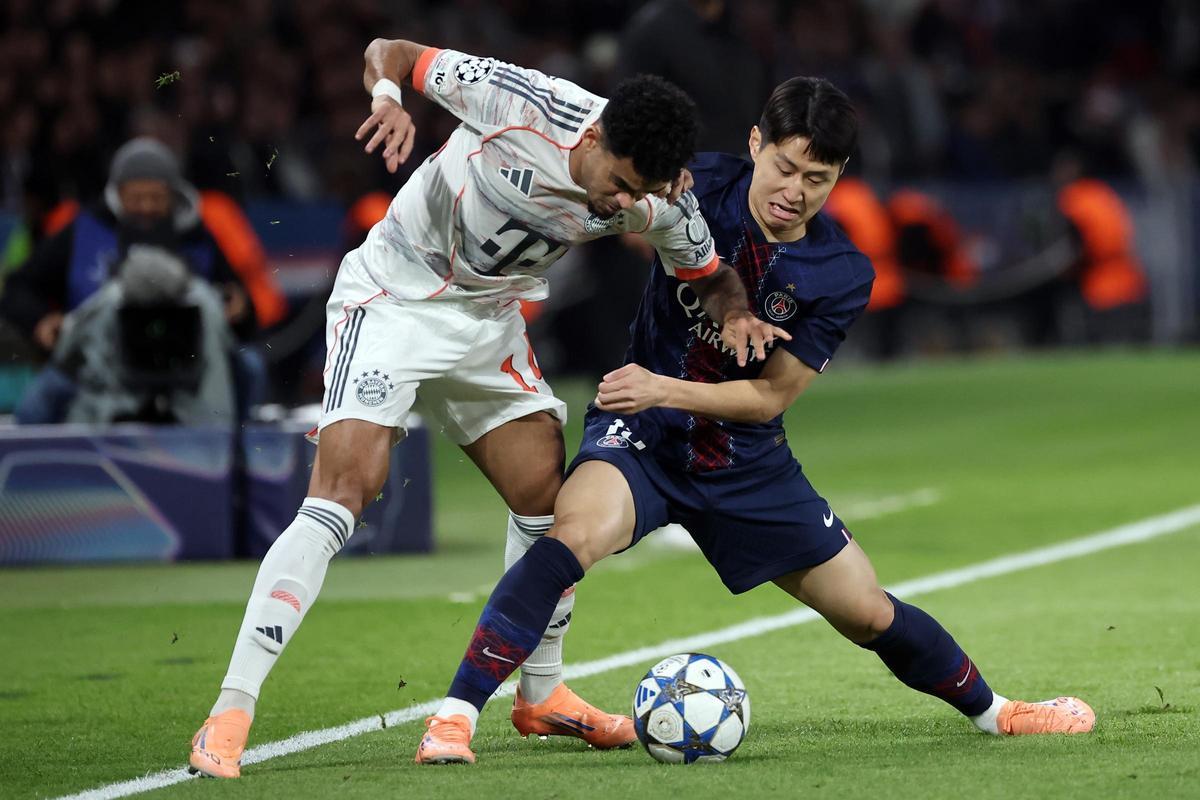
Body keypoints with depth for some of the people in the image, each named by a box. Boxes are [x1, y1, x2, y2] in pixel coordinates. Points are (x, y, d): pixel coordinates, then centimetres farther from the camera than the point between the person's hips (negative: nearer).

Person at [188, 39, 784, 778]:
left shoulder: (656, 200, -13)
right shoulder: (522, 104, -27)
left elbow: (709, 274, 6)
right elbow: (391, 52, -15)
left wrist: (736, 315, -17)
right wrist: (390, 98, -37)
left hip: (489, 322, 6)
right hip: (393, 297, -6)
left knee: (546, 493, 5)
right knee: (343, 490, -19)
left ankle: (542, 695, 28)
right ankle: (232, 711, -23)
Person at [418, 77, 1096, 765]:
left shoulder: (842, 276, -12)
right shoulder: (699, 187, -15)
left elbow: (769, 397, -12)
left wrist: (662, 389, -25)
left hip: (748, 462, 2)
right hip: (642, 433, -2)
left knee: (868, 612, 10)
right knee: (576, 534, -35)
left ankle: (989, 708, 38)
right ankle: (454, 719, -33)